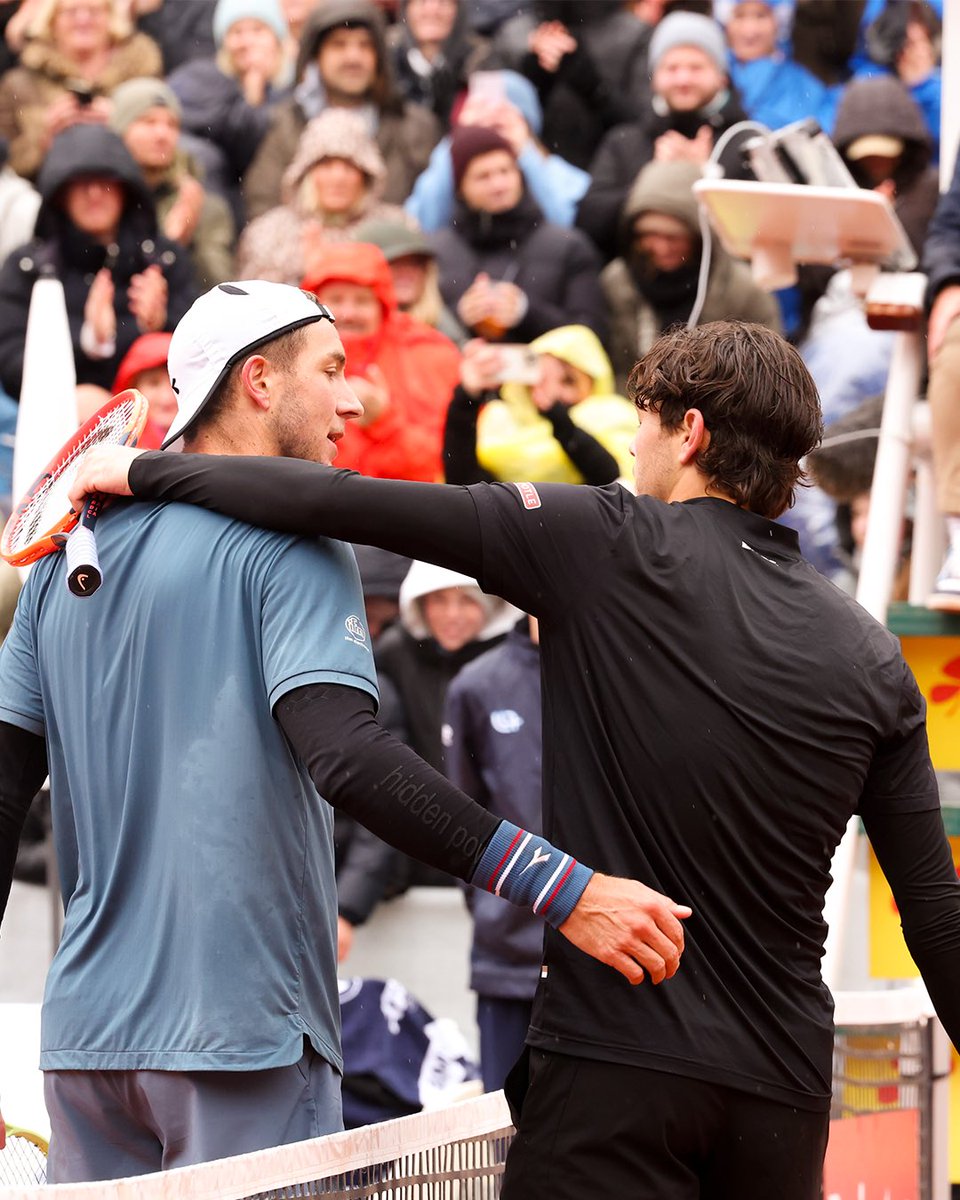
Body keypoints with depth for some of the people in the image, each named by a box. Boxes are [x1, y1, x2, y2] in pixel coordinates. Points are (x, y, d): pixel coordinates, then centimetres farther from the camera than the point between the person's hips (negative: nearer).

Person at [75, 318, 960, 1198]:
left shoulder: (613, 543, -6)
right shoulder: (873, 658, 7)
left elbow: (345, 504, -8)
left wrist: (142, 470, 3)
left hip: (614, 1064, -5)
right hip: (786, 1092, 5)